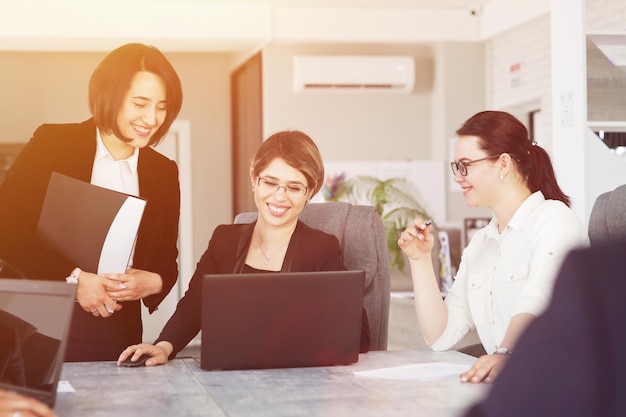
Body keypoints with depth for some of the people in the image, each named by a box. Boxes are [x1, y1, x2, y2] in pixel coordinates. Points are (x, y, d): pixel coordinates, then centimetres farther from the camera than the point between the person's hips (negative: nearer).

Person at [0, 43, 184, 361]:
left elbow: (166, 260, 12)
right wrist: (73, 278, -18)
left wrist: (152, 282, -11)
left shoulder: (163, 173, 7)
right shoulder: (52, 144, -4)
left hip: (118, 333, 3)